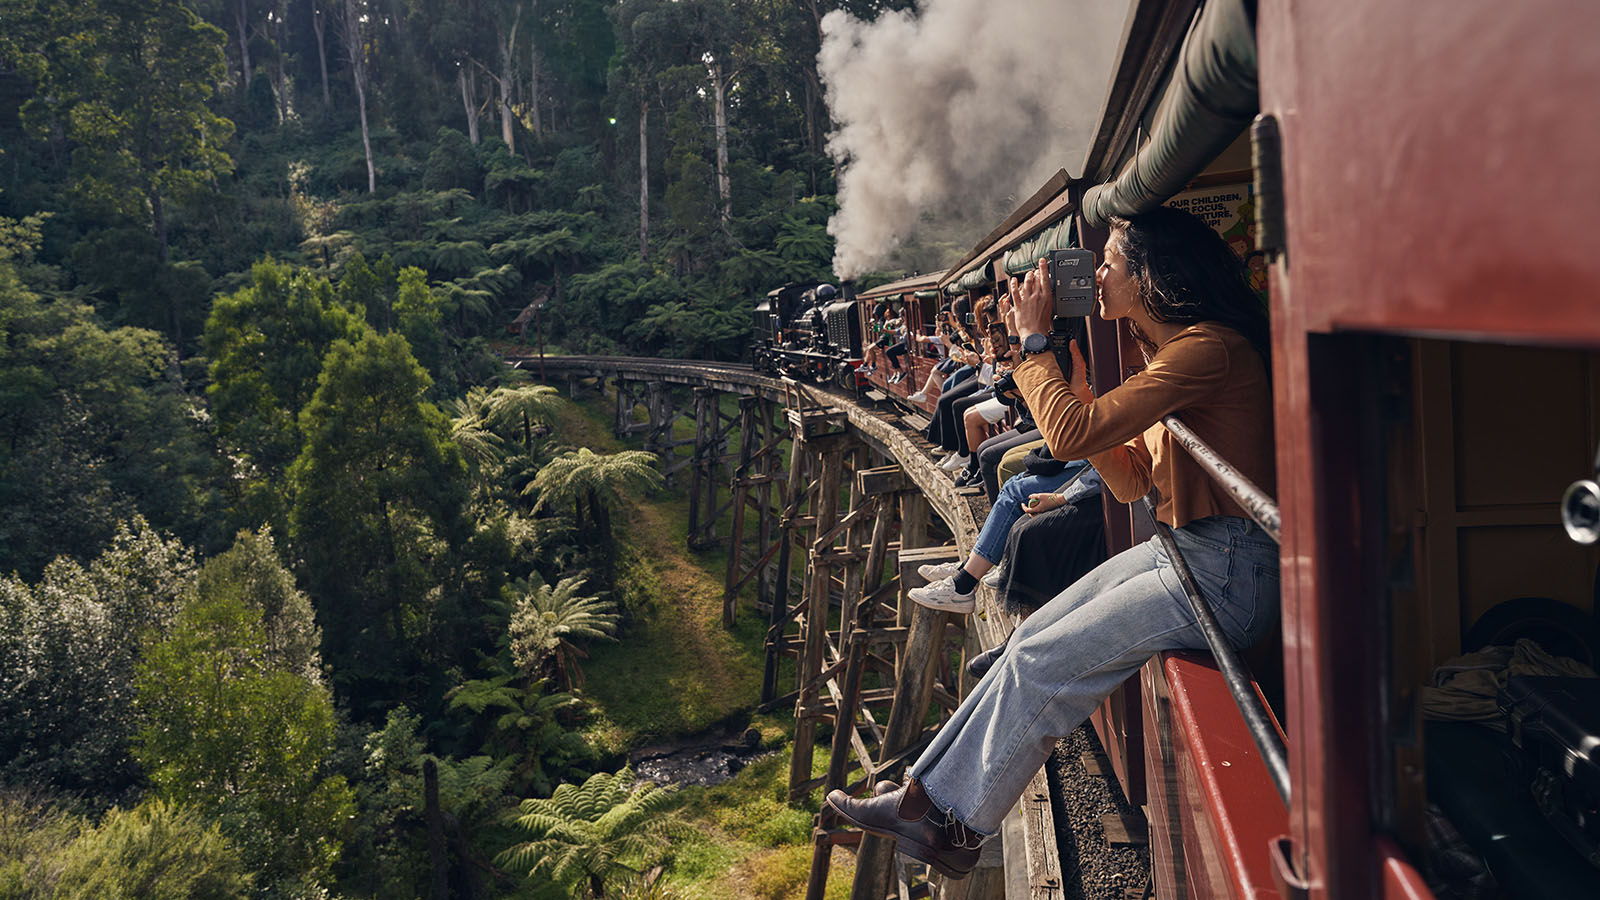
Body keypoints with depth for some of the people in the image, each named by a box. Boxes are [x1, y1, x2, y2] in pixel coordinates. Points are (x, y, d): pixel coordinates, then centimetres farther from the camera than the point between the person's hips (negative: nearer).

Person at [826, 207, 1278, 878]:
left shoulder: (1207, 347, -19)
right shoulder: (1169, 351, 14)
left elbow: (1073, 435, -25)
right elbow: (1131, 482, 12)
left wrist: (1033, 340, -11)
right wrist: (1076, 382, 5)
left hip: (1225, 572, -9)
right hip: (1177, 550, 9)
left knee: (1043, 663, -8)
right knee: (1030, 639, 2)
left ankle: (959, 827, 10)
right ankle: (923, 794, 9)